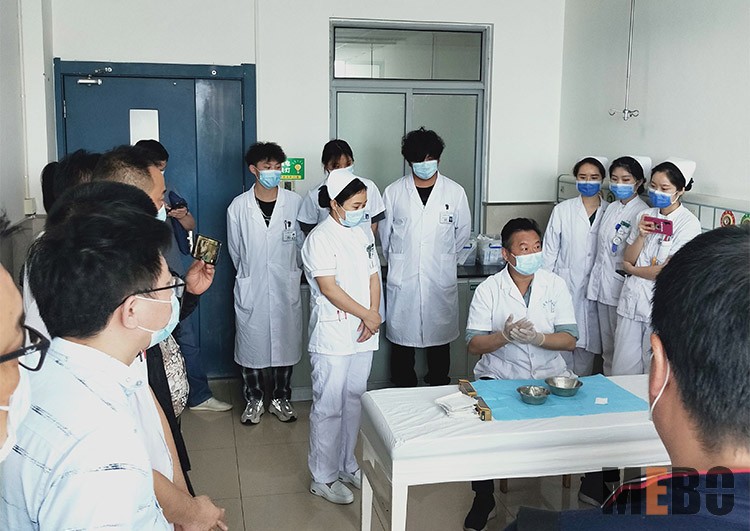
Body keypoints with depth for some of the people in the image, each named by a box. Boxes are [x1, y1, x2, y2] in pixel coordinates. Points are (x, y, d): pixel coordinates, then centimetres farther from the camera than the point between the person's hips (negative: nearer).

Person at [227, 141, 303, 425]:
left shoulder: (295, 202, -4)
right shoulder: (238, 206, -4)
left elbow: (302, 244, 6)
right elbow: (235, 250, 7)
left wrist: (292, 273, 11)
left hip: (286, 288, 1)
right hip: (251, 290, 0)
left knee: (286, 343, 10)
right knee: (250, 346, 8)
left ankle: (281, 398, 27)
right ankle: (254, 400, 26)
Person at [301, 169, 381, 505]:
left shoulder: (363, 232, 10)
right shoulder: (320, 238, -12)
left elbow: (373, 277, 11)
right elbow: (329, 288, -17)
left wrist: (372, 317, -3)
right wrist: (367, 315, -12)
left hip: (362, 336, 7)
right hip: (332, 336, -7)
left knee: (354, 401, 16)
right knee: (328, 407, 1)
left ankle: (347, 465, 31)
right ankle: (324, 477, 13)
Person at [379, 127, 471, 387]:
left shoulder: (455, 192, 1)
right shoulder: (394, 192, 0)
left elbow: (463, 232, 12)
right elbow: (384, 234, 10)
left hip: (441, 280, 0)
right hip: (403, 281, 0)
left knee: (440, 338, 9)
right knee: (402, 339, 5)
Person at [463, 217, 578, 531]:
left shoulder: (555, 285, 4)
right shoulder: (488, 290, -1)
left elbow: (569, 340, -2)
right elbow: (473, 345, -5)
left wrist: (536, 337, -20)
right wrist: (505, 336, -23)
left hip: (549, 374, 2)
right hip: (499, 376, -1)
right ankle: (483, 501, -1)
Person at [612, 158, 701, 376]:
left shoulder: (689, 224, -10)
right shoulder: (645, 216, 7)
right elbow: (628, 259, 5)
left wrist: (631, 269, 1)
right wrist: (642, 235, -12)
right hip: (632, 300, 5)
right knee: (623, 369, 9)